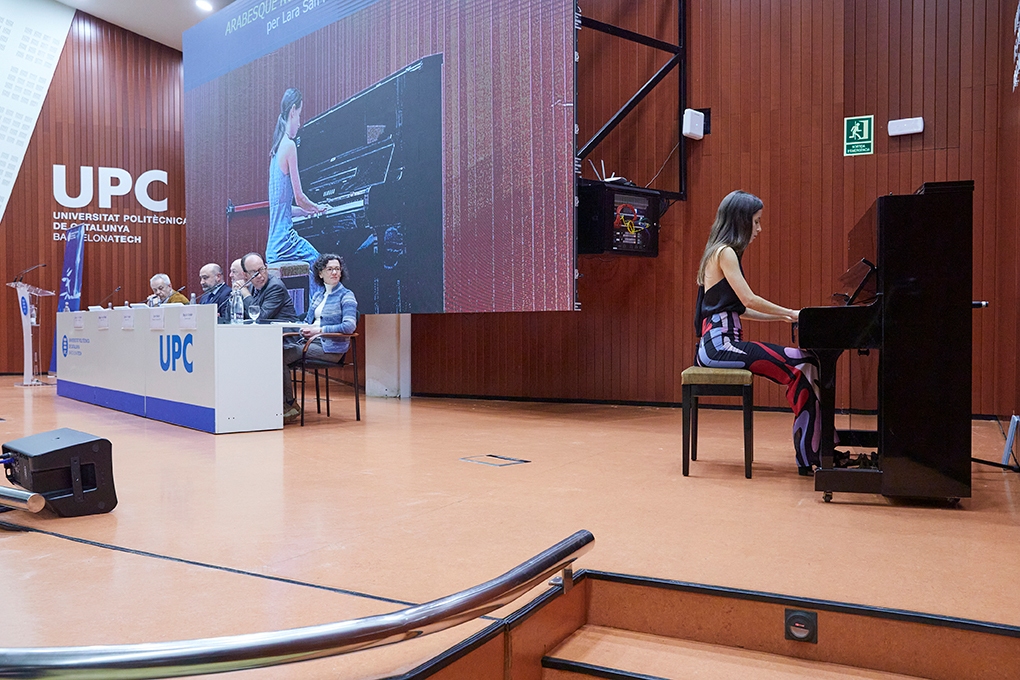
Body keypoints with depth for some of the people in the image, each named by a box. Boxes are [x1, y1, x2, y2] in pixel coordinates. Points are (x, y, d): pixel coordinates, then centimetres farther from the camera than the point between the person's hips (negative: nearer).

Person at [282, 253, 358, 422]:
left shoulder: (346, 296, -2)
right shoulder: (317, 295, 21)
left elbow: (349, 326, -16)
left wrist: (319, 330, -15)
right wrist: (304, 329, 0)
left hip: (330, 348, -7)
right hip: (310, 342, 7)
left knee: (283, 356, -22)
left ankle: (291, 406, -10)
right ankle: (284, 402, -13)